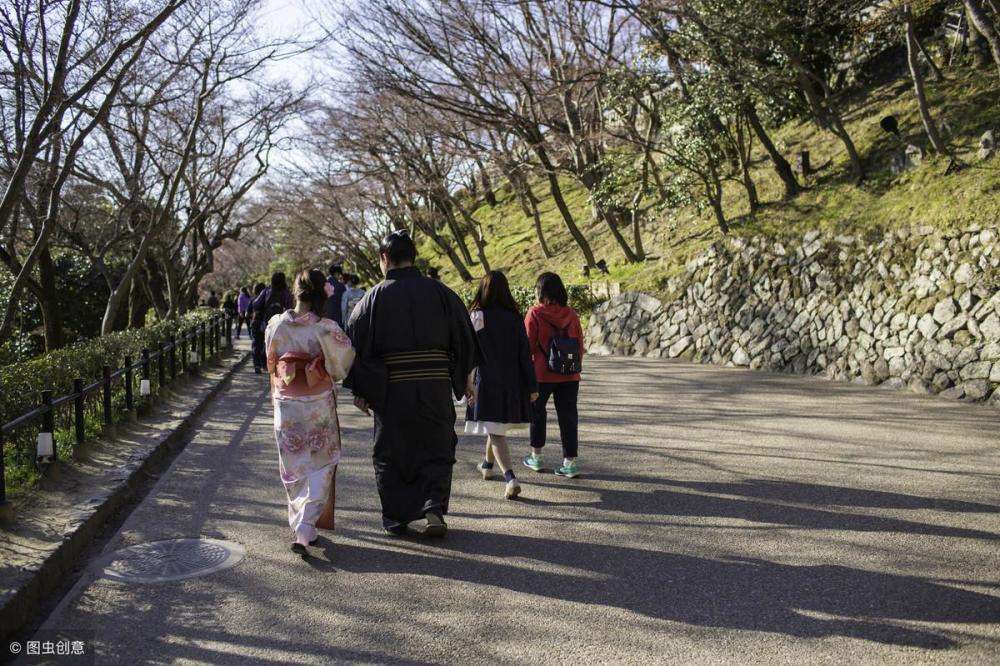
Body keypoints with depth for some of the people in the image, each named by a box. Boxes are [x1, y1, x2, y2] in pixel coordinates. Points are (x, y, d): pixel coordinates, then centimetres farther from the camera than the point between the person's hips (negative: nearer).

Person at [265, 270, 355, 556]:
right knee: (320, 466, 6)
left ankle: (301, 526, 24)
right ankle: (306, 528, -6)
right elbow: (342, 364, -5)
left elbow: (271, 364, 9)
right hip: (319, 404, -3)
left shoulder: (275, 325, -3)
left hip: (285, 403, 3)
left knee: (295, 467, 15)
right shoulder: (326, 328, -13)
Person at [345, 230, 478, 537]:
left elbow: (355, 343, -3)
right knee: (436, 450, 14)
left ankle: (395, 518, 18)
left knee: (390, 454, 14)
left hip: (390, 388, -1)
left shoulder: (375, 296, -4)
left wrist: (358, 390, 5)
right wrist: (463, 378, 15)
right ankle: (434, 507, -4)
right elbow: (465, 337, 5)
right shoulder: (439, 292, 1)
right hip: (436, 385, 1)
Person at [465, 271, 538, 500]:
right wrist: (532, 386, 2)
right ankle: (487, 465, 45)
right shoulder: (514, 317, 0)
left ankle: (511, 478, -21)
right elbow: (525, 354, -1)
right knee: (498, 425, 24)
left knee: (495, 431, -5)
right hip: (513, 382, 5)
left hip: (487, 382, -4)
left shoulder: (477, 316, -9)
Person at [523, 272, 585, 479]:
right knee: (567, 415, 7)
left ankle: (536, 457, 25)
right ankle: (570, 462, 6)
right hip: (570, 376, 3)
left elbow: (529, 345, -9)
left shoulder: (535, 314, -11)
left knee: (537, 412, 16)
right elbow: (580, 346, 7)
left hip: (542, 374, -3)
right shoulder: (571, 314, 1)